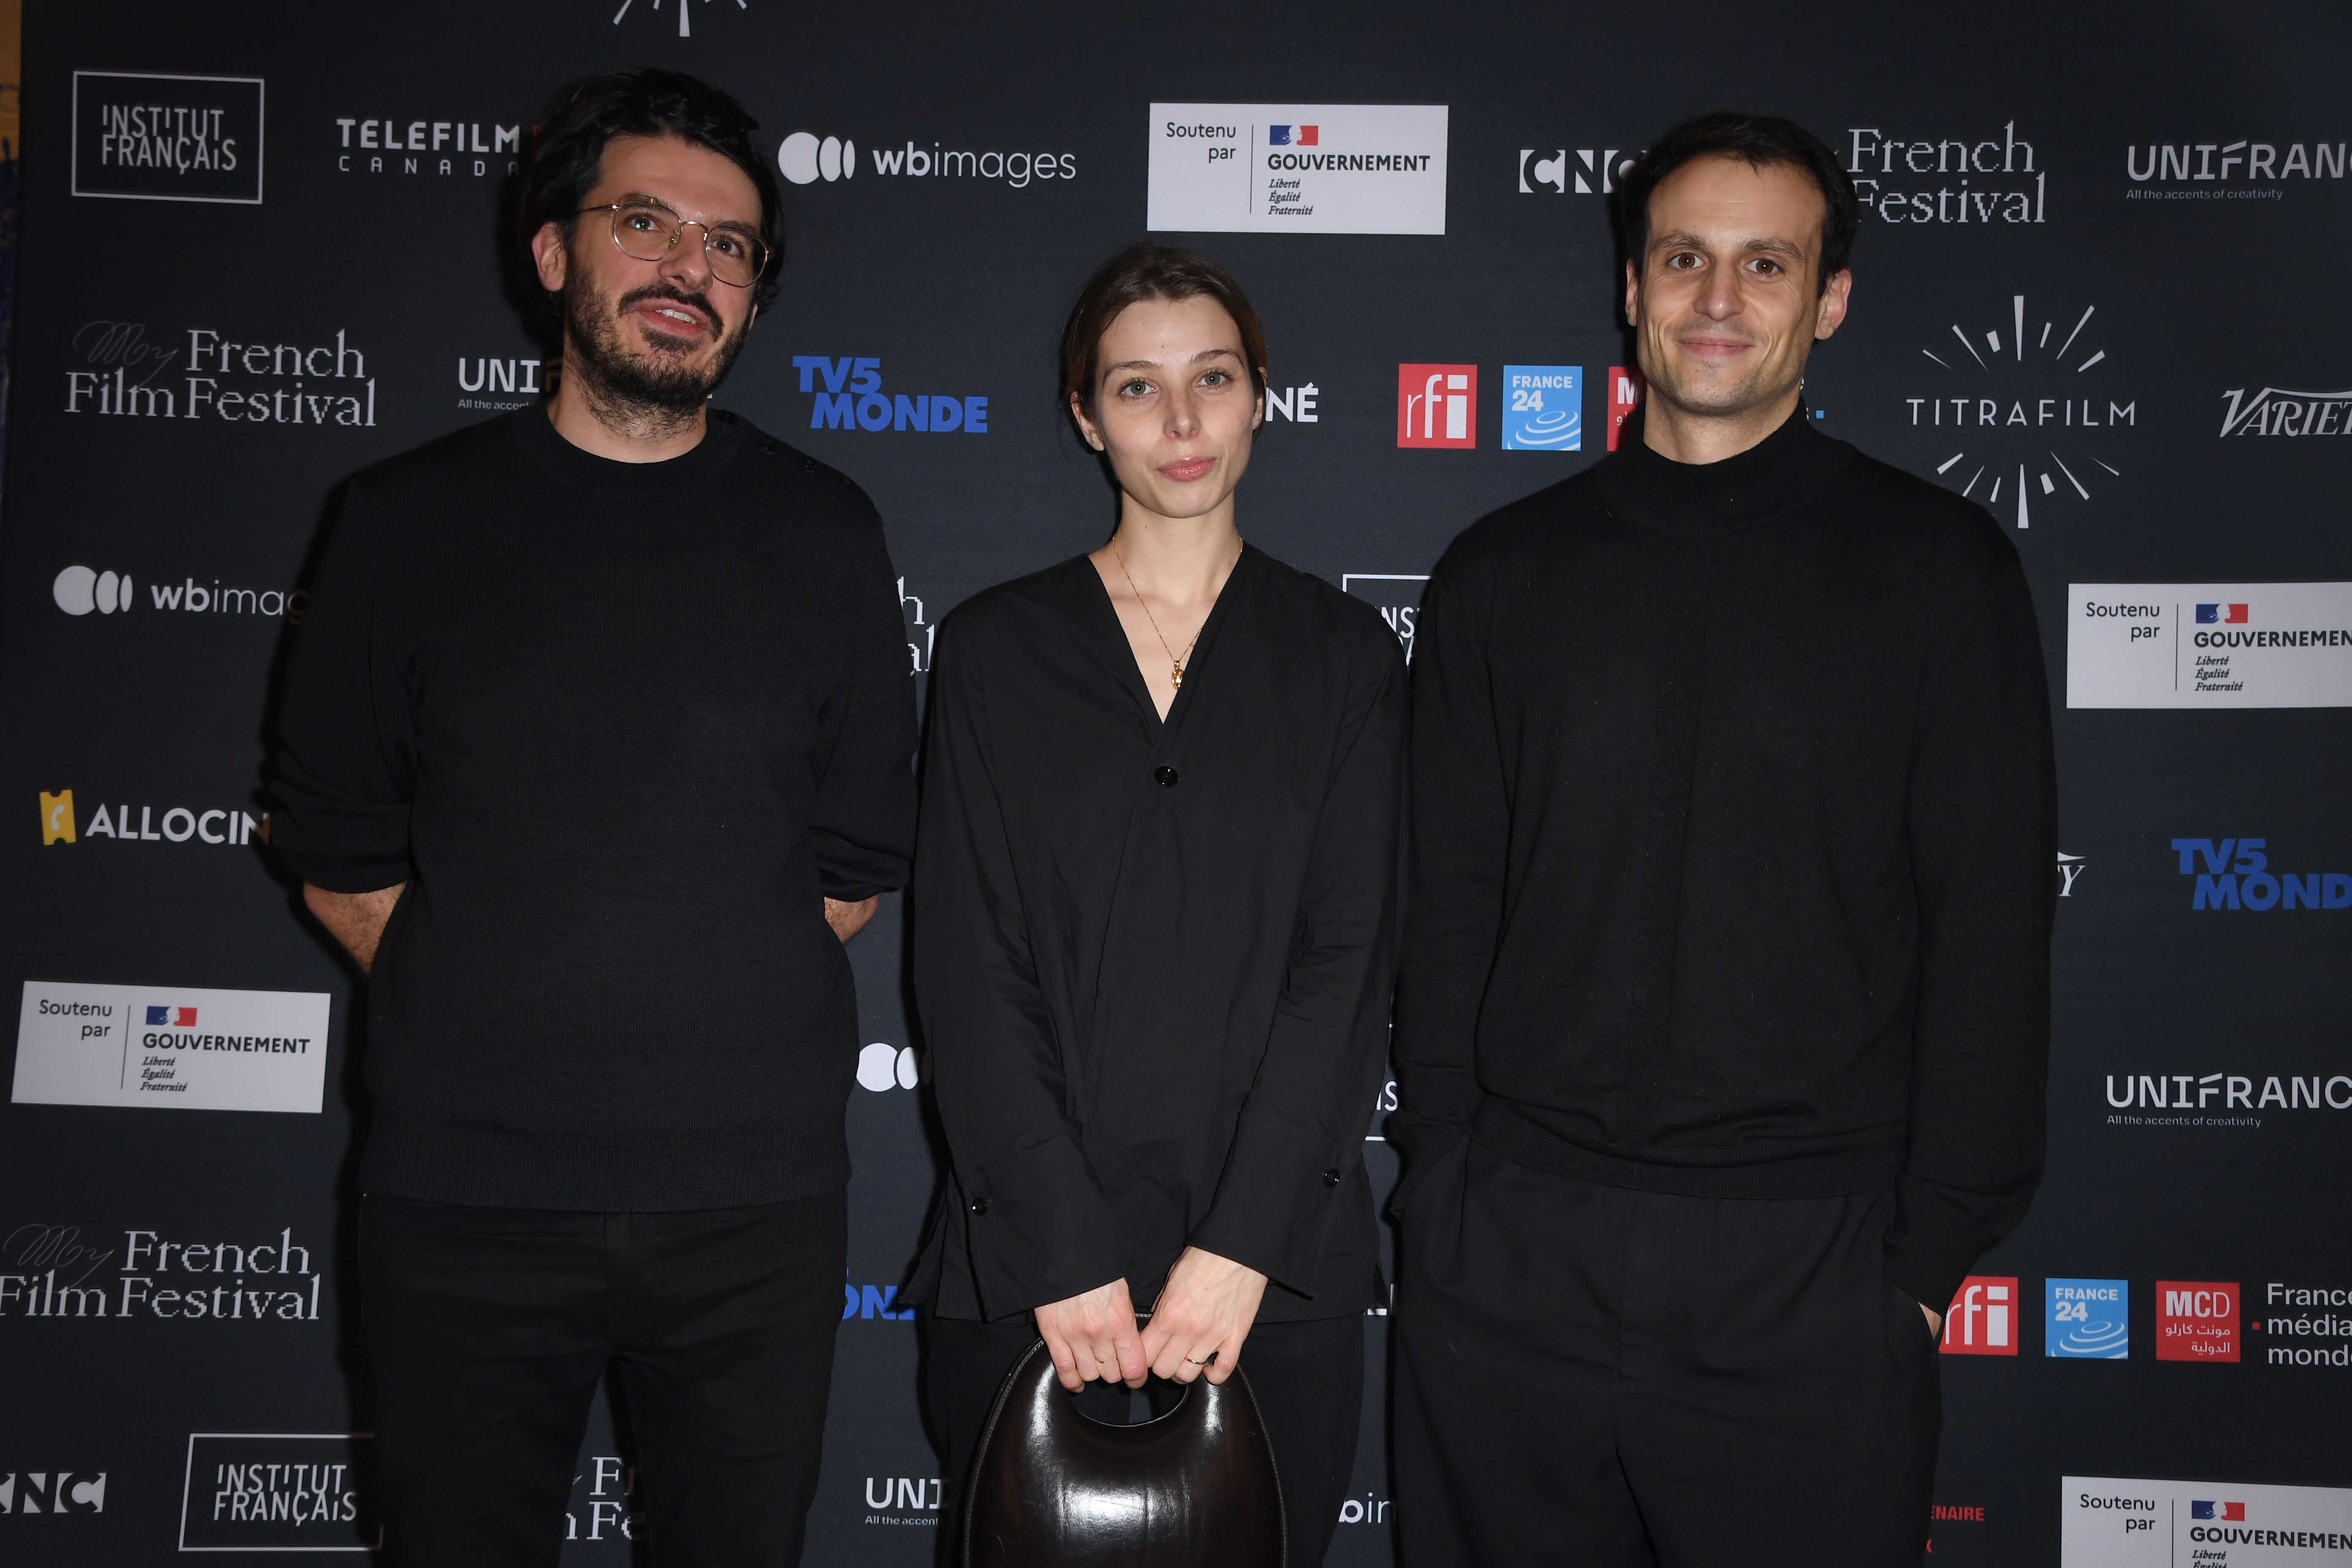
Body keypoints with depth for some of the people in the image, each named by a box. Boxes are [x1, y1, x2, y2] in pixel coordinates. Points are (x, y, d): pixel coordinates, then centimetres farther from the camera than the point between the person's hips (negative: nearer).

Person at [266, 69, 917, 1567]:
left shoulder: (825, 532, 3)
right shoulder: (409, 520, 3)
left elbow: (857, 857, 6)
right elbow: (339, 855, 5)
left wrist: (712, 1028, 2)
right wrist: (497, 1034, 0)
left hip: (755, 1201, 0)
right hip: (464, 1201, 0)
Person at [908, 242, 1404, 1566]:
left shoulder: (1344, 652, 5)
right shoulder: (996, 647, 5)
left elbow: (1350, 961, -2)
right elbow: (969, 968, -1)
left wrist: (1244, 1244, -12)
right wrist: (1063, 1250, -10)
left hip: (1275, 1270, 0)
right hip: (1026, 1267, 0)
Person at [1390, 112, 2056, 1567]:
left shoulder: (1937, 564, 1)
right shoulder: (1504, 569, 8)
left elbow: (1989, 936, -1)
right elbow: (1448, 907, 9)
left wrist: (1931, 1252, -4)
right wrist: (1445, 1185, 3)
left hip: (1811, 1277, -2)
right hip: (1510, 1258, 2)